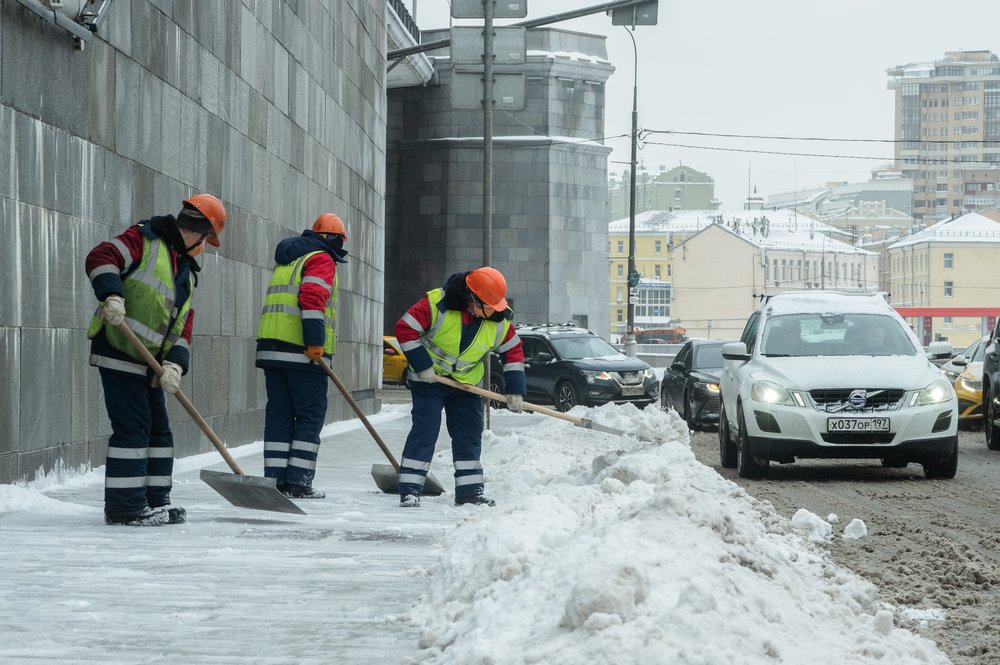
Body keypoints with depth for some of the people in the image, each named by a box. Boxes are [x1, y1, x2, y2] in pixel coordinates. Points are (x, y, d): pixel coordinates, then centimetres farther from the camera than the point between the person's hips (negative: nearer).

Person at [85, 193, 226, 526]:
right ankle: (125, 506, -6)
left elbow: (183, 326, 12)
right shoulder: (143, 240, -5)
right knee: (132, 429, -10)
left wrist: (175, 363, -5)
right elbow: (101, 257, -18)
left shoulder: (186, 273, 20)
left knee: (158, 431, 13)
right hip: (118, 352, -9)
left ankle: (154, 501, 22)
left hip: (149, 363, 9)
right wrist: (111, 295, -34)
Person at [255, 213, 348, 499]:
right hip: (302, 353, -8)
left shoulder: (286, 260, 25)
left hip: (271, 347, 8)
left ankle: (275, 479, 5)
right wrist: (315, 343, -21)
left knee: (279, 413, 8)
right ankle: (298, 482, -8)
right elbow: (312, 299, -18)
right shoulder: (321, 259, -3)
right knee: (310, 415, -3)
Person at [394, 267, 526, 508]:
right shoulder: (436, 304, -25)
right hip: (429, 379, -5)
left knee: (469, 433, 5)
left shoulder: (499, 321, -11)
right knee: (425, 429, -11)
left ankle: (469, 490, 13)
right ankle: (409, 489, -9)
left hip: (466, 383, 5)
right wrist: (421, 366, -22)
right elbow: (405, 329, -23)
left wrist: (515, 390, -4)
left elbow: (513, 351, 2)